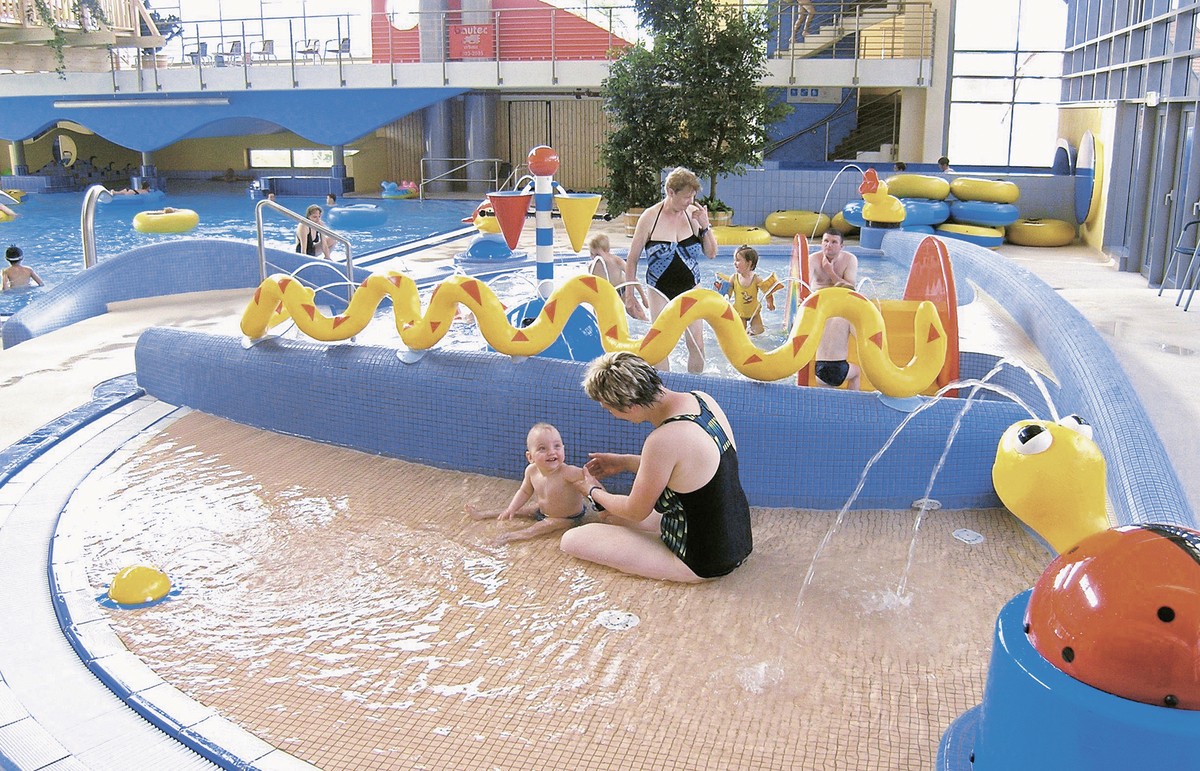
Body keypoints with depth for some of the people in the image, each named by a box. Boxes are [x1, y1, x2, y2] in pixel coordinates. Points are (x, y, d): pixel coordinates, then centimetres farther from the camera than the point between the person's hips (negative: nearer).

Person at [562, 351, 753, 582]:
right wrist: (624, 462, 14)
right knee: (614, 516, 27)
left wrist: (594, 492, 7)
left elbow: (636, 511, -13)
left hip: (701, 563, -9)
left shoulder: (663, 441, -31)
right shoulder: (702, 399, -6)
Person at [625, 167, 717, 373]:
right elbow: (632, 259, -3)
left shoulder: (693, 213, -3)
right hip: (660, 290, -2)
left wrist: (705, 226, -12)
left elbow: (711, 253, 3)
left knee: (697, 344, 2)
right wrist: (629, 294, -2)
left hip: (690, 288, 2)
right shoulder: (650, 217, -10)